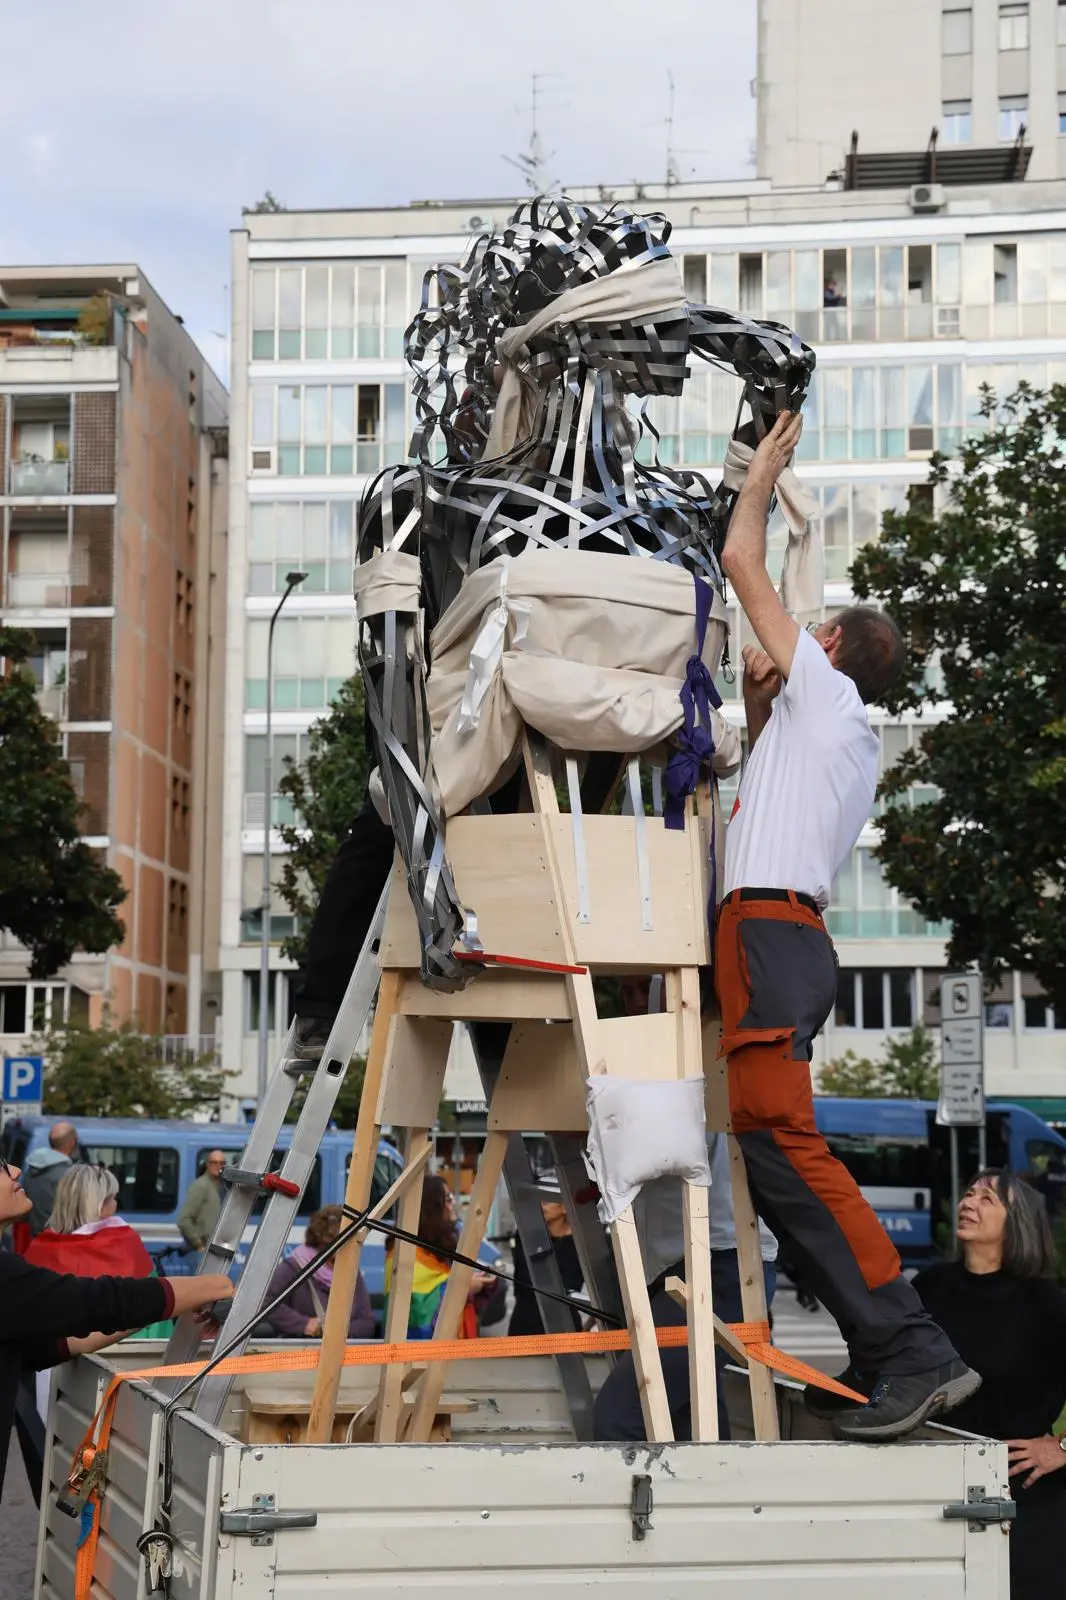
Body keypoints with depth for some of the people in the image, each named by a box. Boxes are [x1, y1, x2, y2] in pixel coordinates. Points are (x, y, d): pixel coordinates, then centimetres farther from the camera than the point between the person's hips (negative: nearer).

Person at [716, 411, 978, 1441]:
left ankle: (914, 1351, -27)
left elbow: (741, 563, 5)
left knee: (776, 1134, -20)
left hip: (769, 929, -10)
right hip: (780, 935, 10)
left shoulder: (824, 689, 3)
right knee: (771, 1143, 7)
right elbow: (767, 763, 48)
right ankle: (882, 1354, 4)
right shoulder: (839, 736, 27)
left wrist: (764, 471, 19)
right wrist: (759, 697, 31)